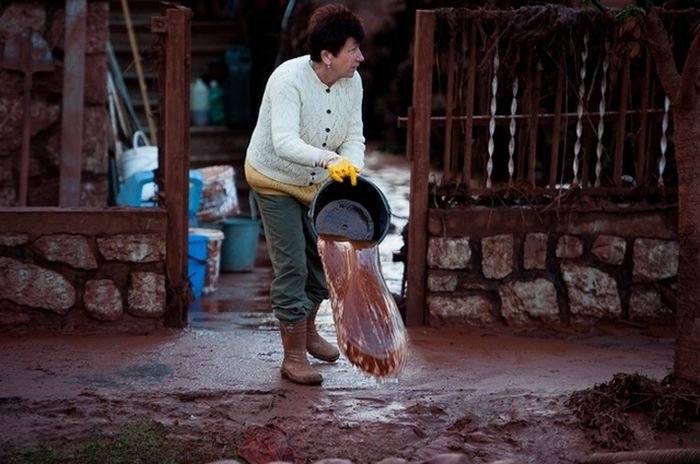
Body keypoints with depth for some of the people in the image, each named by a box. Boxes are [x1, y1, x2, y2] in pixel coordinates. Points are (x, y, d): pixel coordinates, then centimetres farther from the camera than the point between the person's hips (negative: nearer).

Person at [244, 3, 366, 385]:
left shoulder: (352, 82, -13)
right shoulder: (289, 79, -32)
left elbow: (354, 137, -11)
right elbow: (284, 143, -43)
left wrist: (350, 171, -32)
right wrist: (328, 159, -59)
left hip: (316, 182, 7)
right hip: (275, 180, -6)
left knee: (322, 258, 16)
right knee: (292, 266, -7)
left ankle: (307, 329, 40)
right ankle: (293, 356, 4)